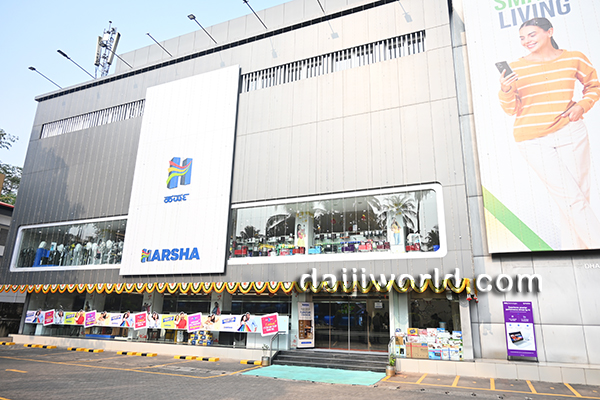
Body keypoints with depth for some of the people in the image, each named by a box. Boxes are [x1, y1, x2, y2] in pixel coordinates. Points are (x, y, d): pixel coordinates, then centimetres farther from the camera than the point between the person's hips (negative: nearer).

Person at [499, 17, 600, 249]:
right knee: (570, 199, -6)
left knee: (581, 195, 5)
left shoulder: (574, 59, 5)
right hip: (533, 141, -2)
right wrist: (506, 91, -18)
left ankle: (575, 247, 19)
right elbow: (512, 109, 0)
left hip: (570, 134, 3)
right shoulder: (516, 68, 1)